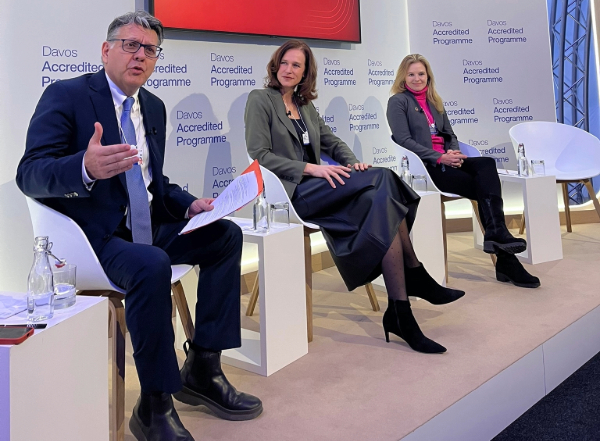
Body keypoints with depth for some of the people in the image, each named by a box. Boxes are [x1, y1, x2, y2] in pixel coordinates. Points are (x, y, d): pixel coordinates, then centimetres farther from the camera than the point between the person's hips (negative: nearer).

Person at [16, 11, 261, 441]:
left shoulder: (155, 107, 15)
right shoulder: (65, 95, -6)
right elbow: (29, 174, -16)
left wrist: (189, 204, 0)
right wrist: (86, 168, -37)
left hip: (148, 228, 7)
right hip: (92, 236, -7)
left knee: (226, 234, -7)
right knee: (152, 265, -34)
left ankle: (202, 368, -3)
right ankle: (154, 406, -16)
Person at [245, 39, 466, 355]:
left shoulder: (305, 105, 23)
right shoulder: (260, 100, 2)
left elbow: (332, 142, 20)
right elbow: (259, 155, -9)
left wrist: (353, 163, -4)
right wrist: (311, 168, -19)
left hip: (313, 188, 6)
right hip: (289, 193, -6)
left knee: (381, 199, -23)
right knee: (383, 178, -23)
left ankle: (399, 313, -21)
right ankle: (416, 277, -17)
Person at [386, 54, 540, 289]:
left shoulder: (435, 102, 24)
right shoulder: (398, 102, 3)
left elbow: (450, 135, 20)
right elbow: (404, 140, -10)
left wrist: (454, 152, -6)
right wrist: (440, 157, -19)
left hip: (446, 162, 6)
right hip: (424, 167, -6)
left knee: (487, 165, -25)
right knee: (487, 186, -22)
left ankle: (496, 234, -33)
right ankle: (505, 260, -25)